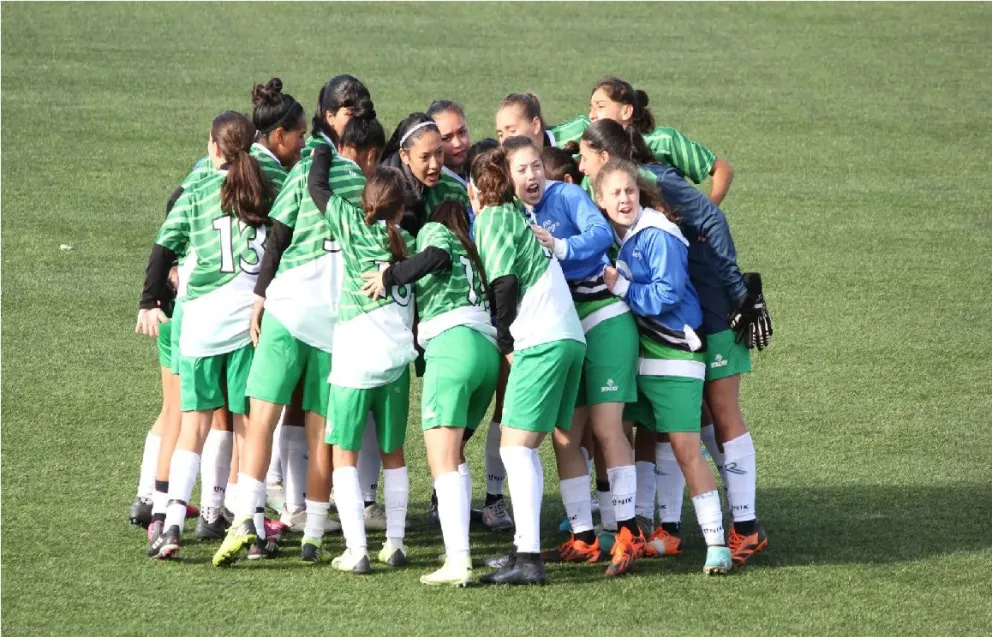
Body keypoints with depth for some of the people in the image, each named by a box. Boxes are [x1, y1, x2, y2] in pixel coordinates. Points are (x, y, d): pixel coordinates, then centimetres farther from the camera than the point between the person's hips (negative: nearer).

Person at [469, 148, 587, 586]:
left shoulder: (491, 218, -1)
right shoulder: (518, 217, 25)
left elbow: (504, 283, -11)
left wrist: (505, 341, -3)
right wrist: (510, 341, 21)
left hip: (541, 342, -9)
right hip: (571, 337, 9)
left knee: (515, 446, -11)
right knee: (526, 447, 14)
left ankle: (529, 559, -21)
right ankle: (525, 547, 14)